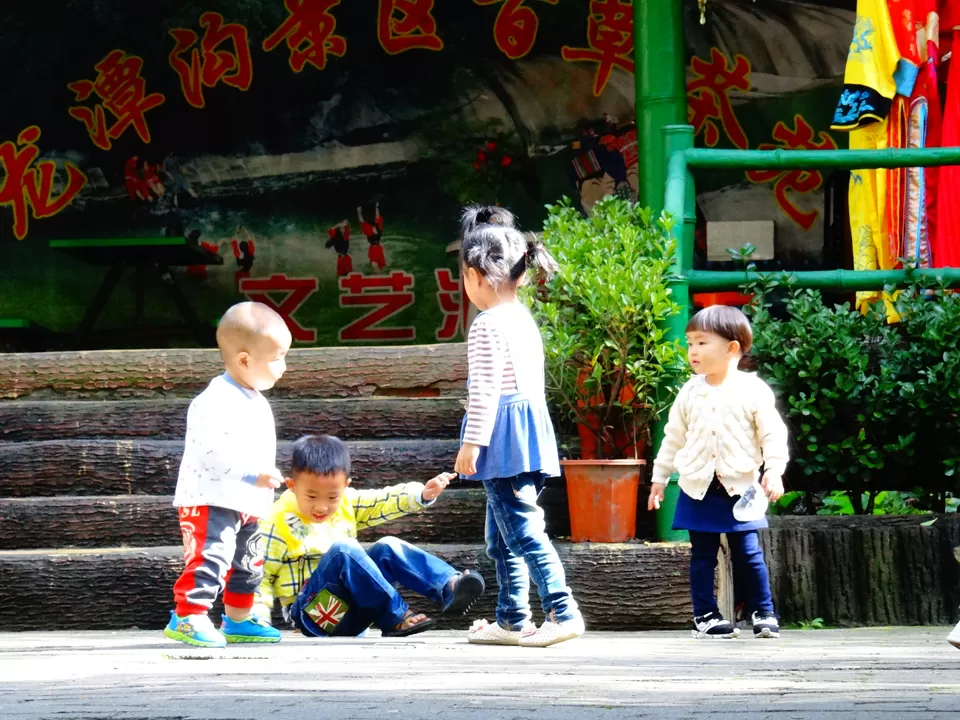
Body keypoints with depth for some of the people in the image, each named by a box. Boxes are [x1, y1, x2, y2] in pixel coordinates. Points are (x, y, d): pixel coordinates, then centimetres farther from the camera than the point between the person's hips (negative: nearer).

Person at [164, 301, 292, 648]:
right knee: (211, 557, -20)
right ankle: (187, 617, -21)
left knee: (248, 565, 17)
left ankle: (238, 621, 29)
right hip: (211, 501, -10)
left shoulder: (256, 403, 15)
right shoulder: (217, 400, -19)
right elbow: (214, 449, -29)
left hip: (247, 504, 10)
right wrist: (253, 475, -31)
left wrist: (266, 480, 26)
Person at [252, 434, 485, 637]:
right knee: (342, 550, -30)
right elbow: (261, 574, -8)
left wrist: (423, 493, -12)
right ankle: (396, 618, -34)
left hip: (350, 613, 6)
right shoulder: (278, 523, -9)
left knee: (387, 549, -12)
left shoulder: (346, 503, 8)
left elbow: (384, 502, 6)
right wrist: (258, 620, -21)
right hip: (311, 613, -6)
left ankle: (449, 587, -31)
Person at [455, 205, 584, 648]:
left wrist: (471, 443, -17)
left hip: (502, 431, -10)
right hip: (532, 425, 10)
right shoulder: (524, 320, 16)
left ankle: (563, 612, -21)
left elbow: (484, 389, -18)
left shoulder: (487, 325, -12)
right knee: (502, 534, 15)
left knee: (521, 527, -13)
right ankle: (511, 620, 18)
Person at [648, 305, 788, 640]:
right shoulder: (690, 393, 5)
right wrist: (659, 477, 15)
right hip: (698, 487, 3)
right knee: (702, 555, 6)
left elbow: (772, 434, -3)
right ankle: (705, 615, 11)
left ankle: (763, 614, 8)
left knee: (749, 553, -1)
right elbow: (673, 438, 13)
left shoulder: (753, 390, -5)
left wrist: (774, 471, -13)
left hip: (740, 487, -3)